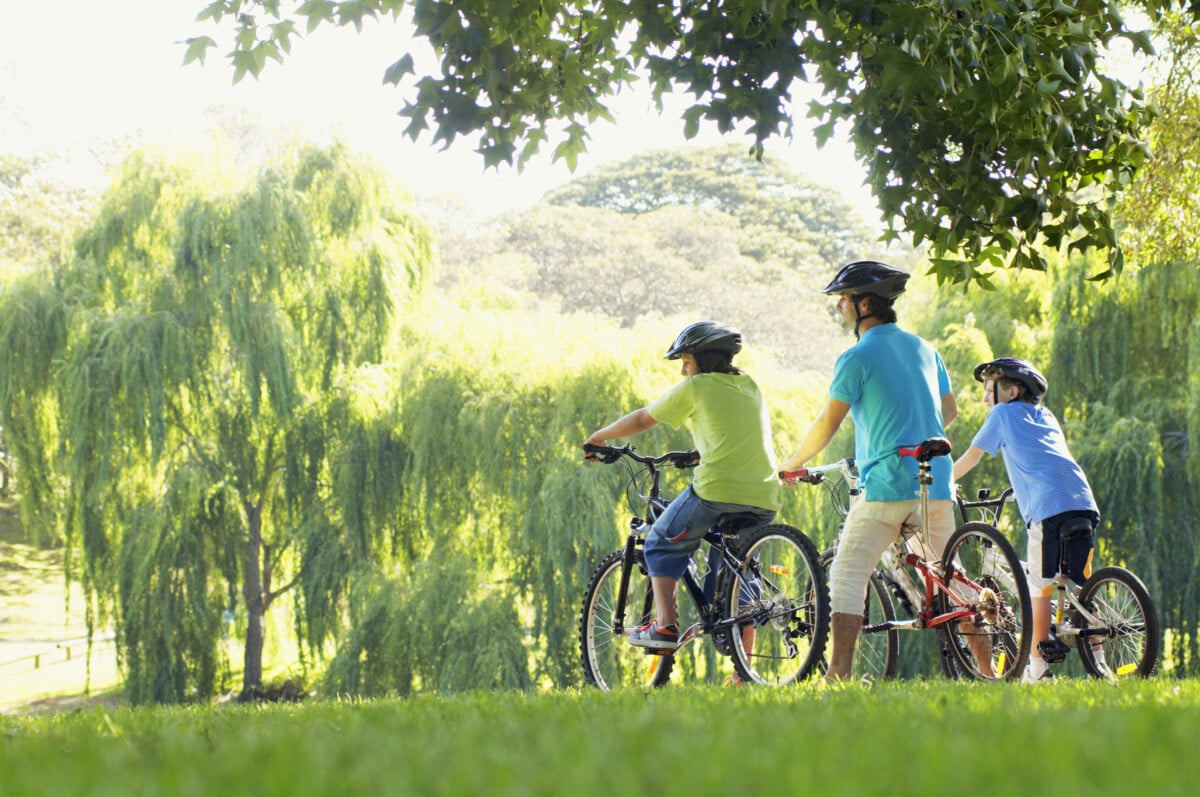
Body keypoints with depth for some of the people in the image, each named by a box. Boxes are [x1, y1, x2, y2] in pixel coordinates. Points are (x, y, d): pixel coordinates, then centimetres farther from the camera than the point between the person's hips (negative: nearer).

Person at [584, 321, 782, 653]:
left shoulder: (695, 387, 5)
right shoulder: (750, 386, 21)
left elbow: (641, 420, 14)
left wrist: (597, 437, 28)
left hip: (716, 491, -6)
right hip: (765, 500, 6)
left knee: (662, 544, 17)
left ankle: (665, 626, 0)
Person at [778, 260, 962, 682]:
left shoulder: (857, 358, -7)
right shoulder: (923, 349, 14)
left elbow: (827, 425, -7)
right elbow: (950, 410, 24)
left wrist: (790, 466, 7)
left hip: (886, 484, -7)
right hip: (936, 483, 7)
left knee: (848, 574, -2)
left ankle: (839, 672, -10)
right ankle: (986, 667, 11)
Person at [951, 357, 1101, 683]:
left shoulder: (1004, 413, 14)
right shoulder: (1047, 417, 31)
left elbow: (970, 457, 19)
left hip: (1048, 507, -6)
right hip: (1083, 501, 6)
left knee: (1039, 588, 0)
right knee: (1079, 587, 10)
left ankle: (1038, 668, -1)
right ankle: (1097, 658, 4)